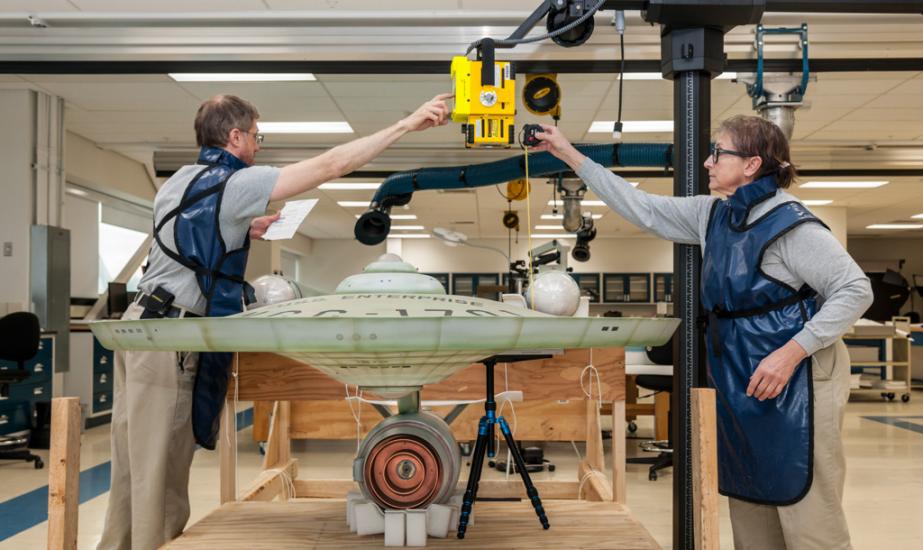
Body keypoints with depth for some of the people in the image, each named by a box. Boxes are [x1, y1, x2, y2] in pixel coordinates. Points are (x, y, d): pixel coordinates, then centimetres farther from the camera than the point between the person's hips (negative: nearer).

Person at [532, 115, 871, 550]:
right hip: (739, 382, 8)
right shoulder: (712, 215, 8)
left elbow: (855, 289, -15)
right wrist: (569, 155, 12)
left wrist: (790, 353, -22)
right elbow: (640, 207, 13)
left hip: (794, 381, -8)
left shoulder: (790, 224, -15)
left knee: (806, 512, -4)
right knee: (748, 504, 17)